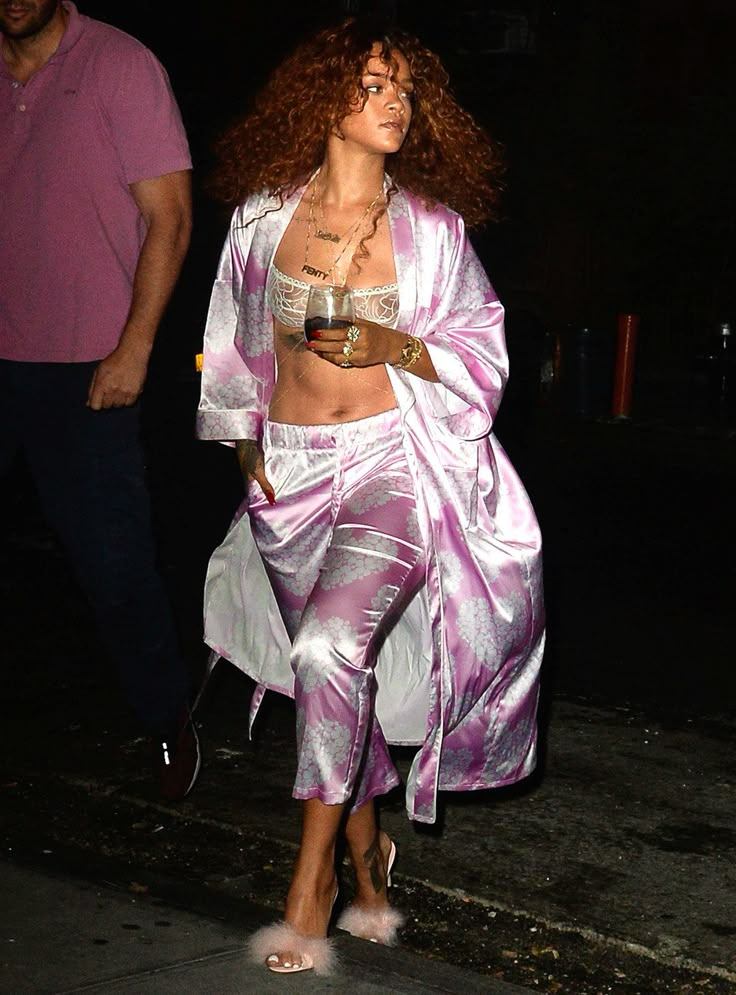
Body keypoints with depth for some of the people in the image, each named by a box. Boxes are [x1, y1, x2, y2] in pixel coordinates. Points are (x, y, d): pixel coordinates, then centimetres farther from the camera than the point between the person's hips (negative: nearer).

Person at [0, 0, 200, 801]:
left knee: (114, 562, 1)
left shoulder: (119, 66, -6)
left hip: (84, 371, -4)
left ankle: (168, 719, 22)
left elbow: (168, 216, -7)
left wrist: (133, 350, -11)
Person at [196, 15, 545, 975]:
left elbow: (481, 353, 4)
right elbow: (237, 340, 17)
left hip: (394, 463, -3)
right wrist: (246, 443, 11)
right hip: (292, 471, 3)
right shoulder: (265, 215, 4)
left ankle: (310, 885, -9)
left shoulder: (432, 227, -1)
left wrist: (397, 347, -13)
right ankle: (367, 851, 32)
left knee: (330, 650, -21)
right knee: (334, 675, 10)